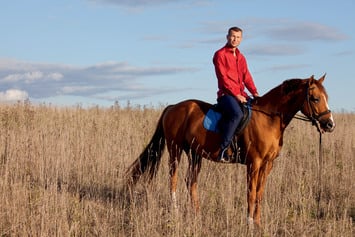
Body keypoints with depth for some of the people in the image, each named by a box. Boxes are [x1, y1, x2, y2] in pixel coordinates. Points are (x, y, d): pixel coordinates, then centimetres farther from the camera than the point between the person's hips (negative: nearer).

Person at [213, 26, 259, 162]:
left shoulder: (241, 57, 21)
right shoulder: (220, 54, -2)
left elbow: (247, 77, 17)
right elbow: (223, 77, -10)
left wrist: (254, 92, -1)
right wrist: (236, 94, -17)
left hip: (240, 95, 8)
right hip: (226, 94, -8)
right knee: (237, 114, -34)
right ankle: (223, 149, -34)